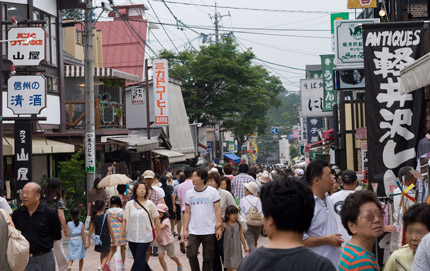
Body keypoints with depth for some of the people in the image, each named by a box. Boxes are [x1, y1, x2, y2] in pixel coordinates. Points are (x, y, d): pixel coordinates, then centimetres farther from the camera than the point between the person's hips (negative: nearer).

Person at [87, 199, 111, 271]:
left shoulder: (94, 217, -2)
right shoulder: (106, 216, -12)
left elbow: (91, 229, 0)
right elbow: (110, 228, -7)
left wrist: (89, 240, 7)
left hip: (98, 238, 4)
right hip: (106, 238, -4)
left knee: (102, 254, 21)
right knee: (106, 255, 4)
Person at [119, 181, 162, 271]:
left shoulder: (149, 204, -1)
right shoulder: (129, 204, 3)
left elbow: (156, 220, 2)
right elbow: (125, 221, 5)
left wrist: (159, 235, 2)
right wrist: (120, 235, 1)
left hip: (144, 237, -3)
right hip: (132, 237, 3)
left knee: (139, 261, -9)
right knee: (138, 260, 11)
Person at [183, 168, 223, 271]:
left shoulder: (213, 192, -4)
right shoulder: (189, 193, 4)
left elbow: (217, 210, -2)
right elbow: (187, 213, 8)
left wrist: (219, 227, -9)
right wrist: (185, 229, 4)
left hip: (209, 231, -2)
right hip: (193, 231, 2)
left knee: (207, 258, 5)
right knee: (191, 254, -9)